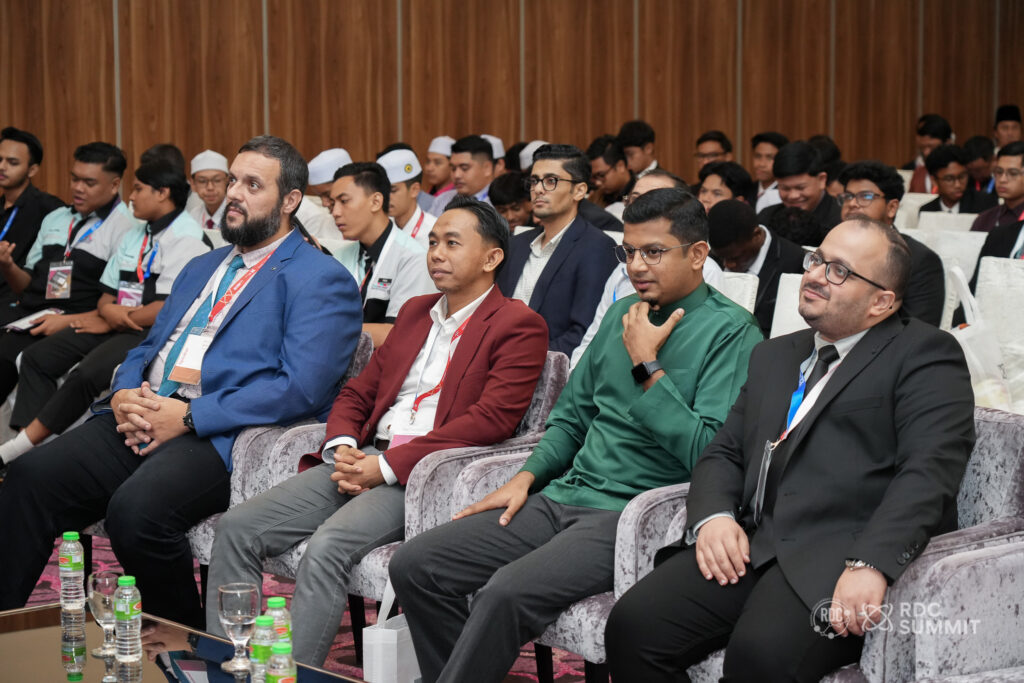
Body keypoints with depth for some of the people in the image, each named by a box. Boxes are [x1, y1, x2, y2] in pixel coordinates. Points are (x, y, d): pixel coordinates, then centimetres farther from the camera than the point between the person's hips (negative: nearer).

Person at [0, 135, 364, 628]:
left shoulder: (320, 279, 0)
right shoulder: (201, 268, 27)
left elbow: (301, 387, -13)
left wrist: (189, 416, -17)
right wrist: (124, 394, 1)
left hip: (220, 435, -7)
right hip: (141, 418, 7)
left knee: (136, 509, -33)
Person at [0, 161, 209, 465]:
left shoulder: (186, 239, -10)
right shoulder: (133, 236, 20)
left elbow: (169, 310, -18)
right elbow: (107, 292, 20)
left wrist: (110, 323, -8)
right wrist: (107, 310, -7)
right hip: (114, 324, 10)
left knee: (88, 373, -30)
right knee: (36, 357, -5)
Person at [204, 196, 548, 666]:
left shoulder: (519, 326, -1)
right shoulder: (415, 312, 24)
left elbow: (492, 418, -13)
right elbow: (357, 393, 24)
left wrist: (387, 465, -17)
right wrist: (343, 448, 0)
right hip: (363, 461, 8)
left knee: (328, 546, -32)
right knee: (238, 528, -9)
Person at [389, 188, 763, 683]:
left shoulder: (731, 332, -6)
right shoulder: (624, 313, 17)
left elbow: (708, 452, -17)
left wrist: (647, 365, -13)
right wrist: (526, 477, 8)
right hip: (564, 496, 8)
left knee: (507, 591, -32)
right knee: (413, 567, -6)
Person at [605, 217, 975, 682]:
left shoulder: (925, 355, 4)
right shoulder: (774, 356, 26)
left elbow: (928, 470, -10)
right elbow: (724, 452, 23)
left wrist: (870, 564, -25)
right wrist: (713, 516, -1)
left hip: (844, 553, -6)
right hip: (753, 545, 6)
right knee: (631, 625, -18)